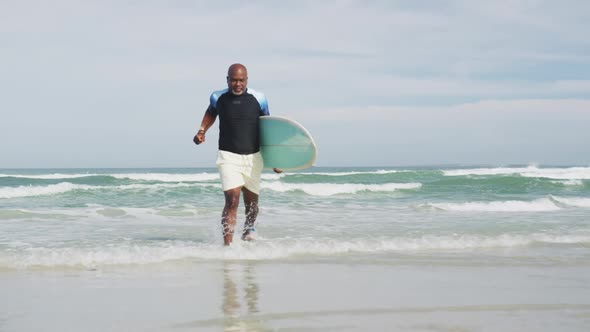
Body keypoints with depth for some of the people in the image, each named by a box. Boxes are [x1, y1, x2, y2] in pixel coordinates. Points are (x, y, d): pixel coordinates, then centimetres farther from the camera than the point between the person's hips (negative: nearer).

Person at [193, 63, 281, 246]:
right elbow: (211, 112, 23)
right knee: (232, 201, -18)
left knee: (252, 202, 16)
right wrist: (202, 130, 5)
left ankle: (249, 229, 47)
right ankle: (227, 244, -17)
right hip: (228, 156, -2)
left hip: (252, 157, 2)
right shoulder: (218, 97, -1)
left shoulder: (258, 99, -2)